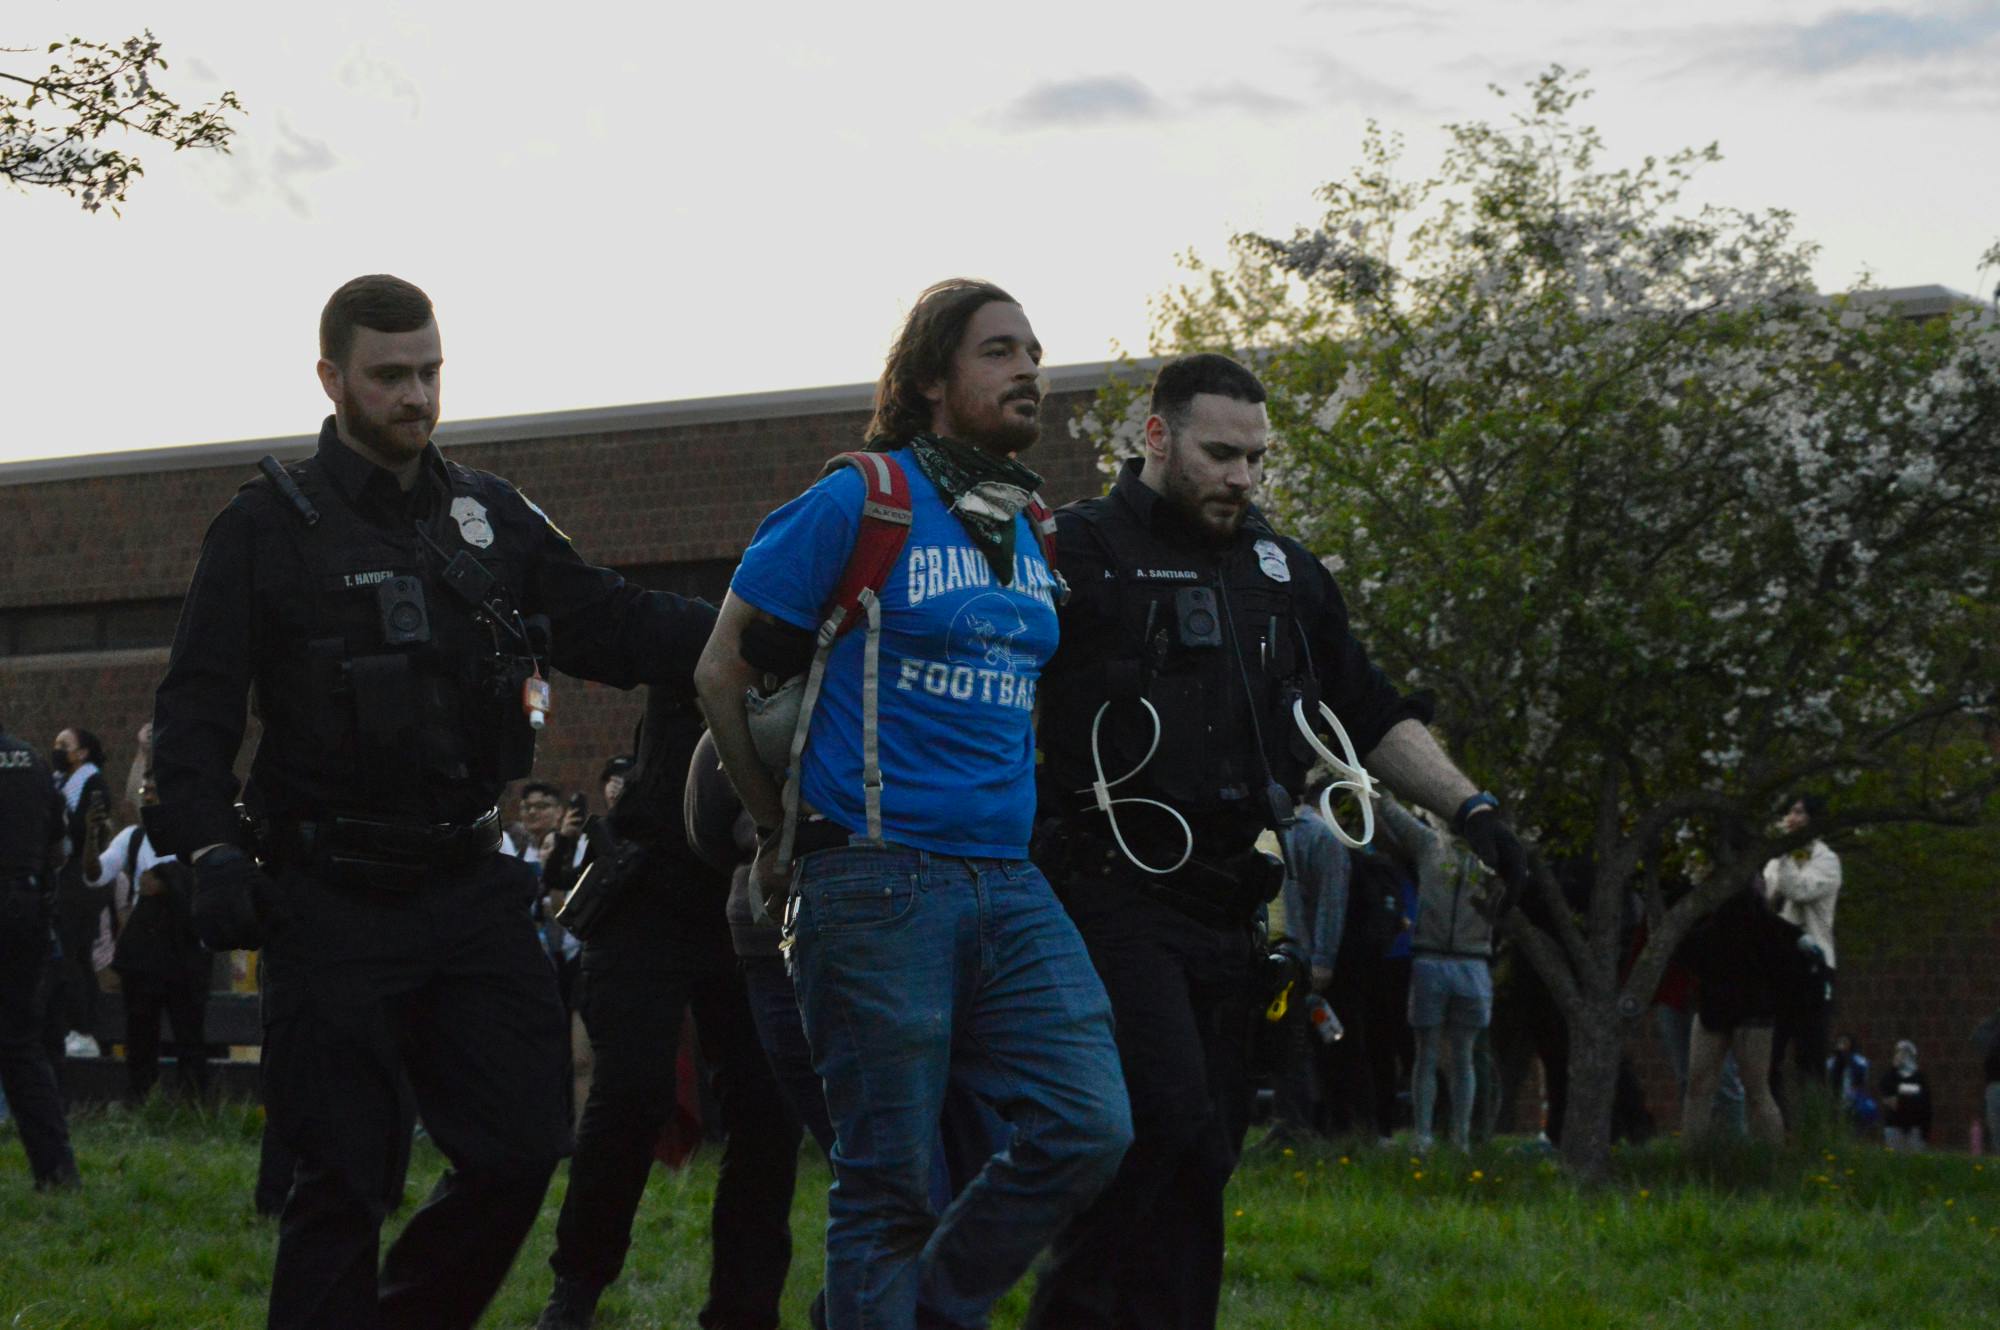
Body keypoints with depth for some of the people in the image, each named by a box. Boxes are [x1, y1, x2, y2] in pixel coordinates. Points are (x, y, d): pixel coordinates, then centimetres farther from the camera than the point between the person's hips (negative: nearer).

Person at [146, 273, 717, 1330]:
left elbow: (614, 628, 7)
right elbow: (196, 708, -5)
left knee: (519, 1146, 3)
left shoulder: (494, 518, 12)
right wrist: (209, 847, -19)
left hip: (470, 888, 5)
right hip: (335, 909, -4)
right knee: (342, 1177, -1)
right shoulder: (268, 527, -2)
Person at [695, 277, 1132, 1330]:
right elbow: (721, 671, 1)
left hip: (1008, 882, 6)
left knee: (1088, 1128, -6)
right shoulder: (858, 505, -4)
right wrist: (780, 829, 7)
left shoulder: (1031, 534, 15)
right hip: (879, 883, -6)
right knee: (889, 1182, -3)